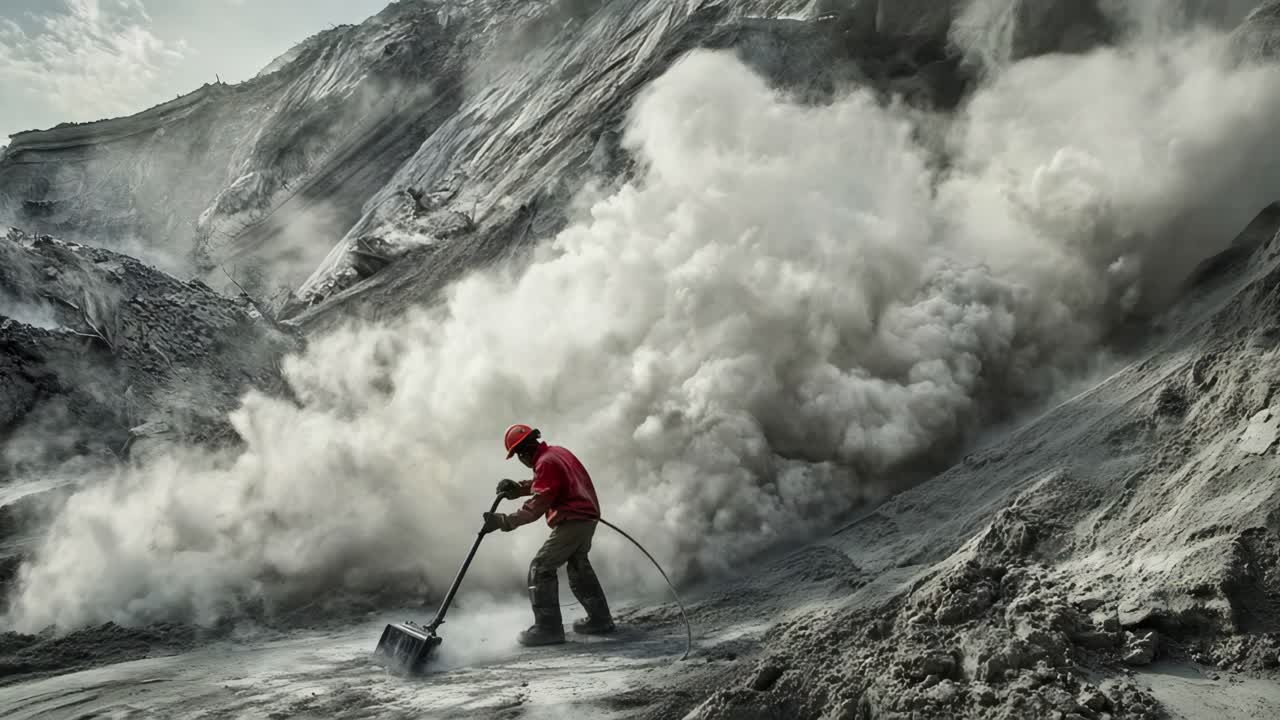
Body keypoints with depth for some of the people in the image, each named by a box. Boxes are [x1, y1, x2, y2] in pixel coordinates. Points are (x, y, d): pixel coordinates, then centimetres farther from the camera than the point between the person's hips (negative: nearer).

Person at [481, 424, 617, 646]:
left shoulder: (546, 463, -16)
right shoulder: (558, 452, 14)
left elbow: (537, 506, -21)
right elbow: (542, 484, 21)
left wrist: (505, 521, -21)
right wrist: (518, 488, 5)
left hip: (571, 523, -10)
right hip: (587, 519, 10)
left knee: (540, 569, -7)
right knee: (579, 568, 24)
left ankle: (548, 627, -9)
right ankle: (600, 619, 31)